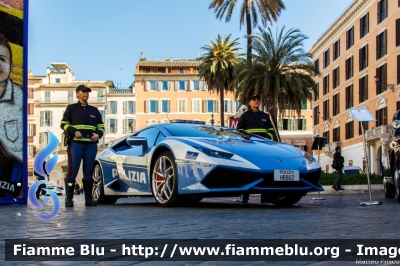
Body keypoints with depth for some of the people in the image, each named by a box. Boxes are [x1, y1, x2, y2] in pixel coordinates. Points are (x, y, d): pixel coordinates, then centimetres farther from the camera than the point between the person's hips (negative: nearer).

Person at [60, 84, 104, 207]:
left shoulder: (94, 110, 20)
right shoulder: (71, 108, 10)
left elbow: (101, 126, 22)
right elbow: (63, 124, 5)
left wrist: (98, 134, 0)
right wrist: (74, 131, -12)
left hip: (91, 144, 4)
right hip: (76, 143, -3)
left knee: (88, 172, 4)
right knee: (73, 170, -9)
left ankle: (88, 198, 8)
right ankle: (69, 198, -6)